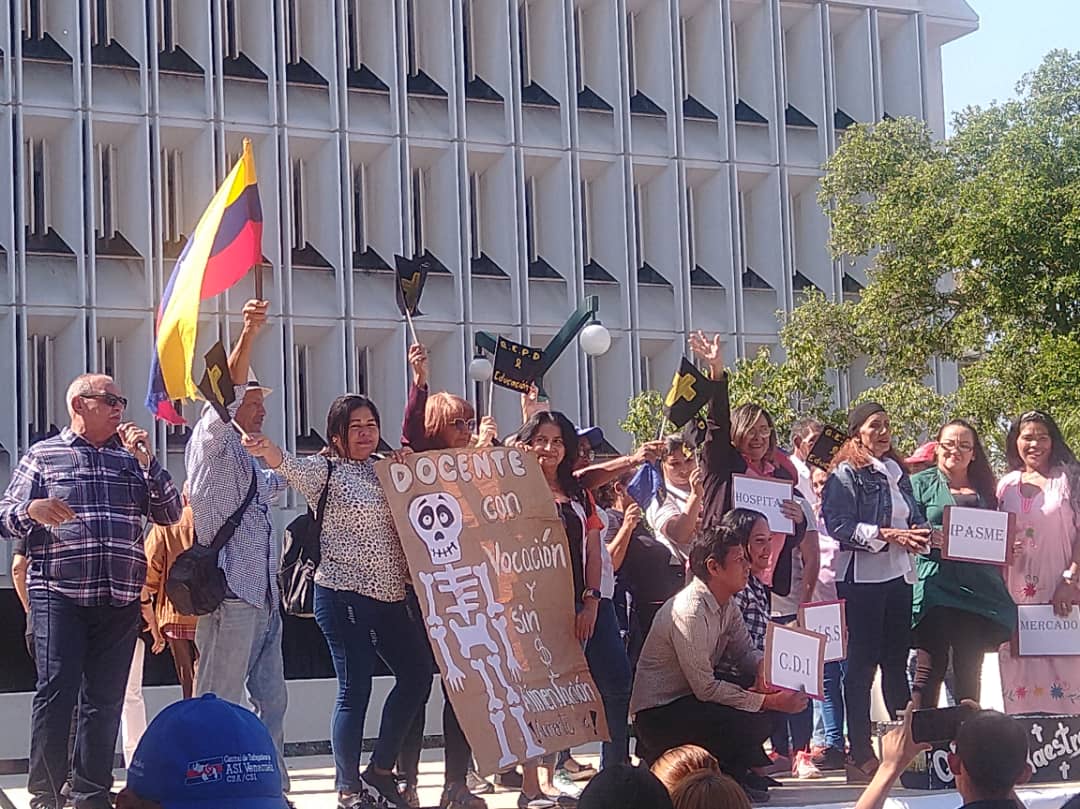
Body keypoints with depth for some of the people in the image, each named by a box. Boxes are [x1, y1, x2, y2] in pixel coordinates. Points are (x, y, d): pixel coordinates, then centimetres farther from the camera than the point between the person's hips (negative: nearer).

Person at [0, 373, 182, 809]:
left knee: (105, 699, 4)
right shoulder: (42, 455, 10)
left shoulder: (131, 458, 18)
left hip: (120, 598, 4)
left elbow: (170, 515, 11)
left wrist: (147, 460, 1)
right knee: (56, 691, -9)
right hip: (58, 595, -3)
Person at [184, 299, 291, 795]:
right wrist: (248, 336, -33)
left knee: (272, 702, 11)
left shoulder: (250, 461, 23)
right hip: (229, 597, -9)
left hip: (263, 599, 9)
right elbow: (228, 393, -20)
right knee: (220, 707, -8)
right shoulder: (211, 445, -2)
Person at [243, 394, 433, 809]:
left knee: (417, 671, 8)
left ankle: (380, 770, 21)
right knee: (355, 690, -6)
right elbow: (294, 469, -27)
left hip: (390, 595, 7)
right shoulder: (326, 469, -5)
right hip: (344, 595, -7)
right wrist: (266, 450, -49)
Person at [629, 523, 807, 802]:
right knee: (753, 723, -26)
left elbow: (745, 652, 9)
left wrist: (762, 668, -16)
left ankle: (737, 772, 6)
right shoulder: (690, 612, -25)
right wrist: (769, 702, -23)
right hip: (658, 715, -10)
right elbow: (706, 688, -25)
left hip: (691, 699, 10)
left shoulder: (728, 606, 4)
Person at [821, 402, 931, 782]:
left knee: (896, 661, 12)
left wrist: (919, 534, -5)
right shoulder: (845, 474, -5)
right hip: (860, 577, -7)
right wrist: (888, 534, -20)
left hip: (897, 575, 7)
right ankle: (861, 754, 1)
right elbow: (839, 525, -15)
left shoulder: (897, 472, 16)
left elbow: (914, 516, 18)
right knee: (862, 663, -3)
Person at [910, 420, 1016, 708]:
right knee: (930, 668, -10)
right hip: (935, 585, -4)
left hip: (978, 588, 4)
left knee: (970, 670, 5)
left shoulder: (984, 488, 21)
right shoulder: (921, 484, 8)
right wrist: (937, 538, -17)